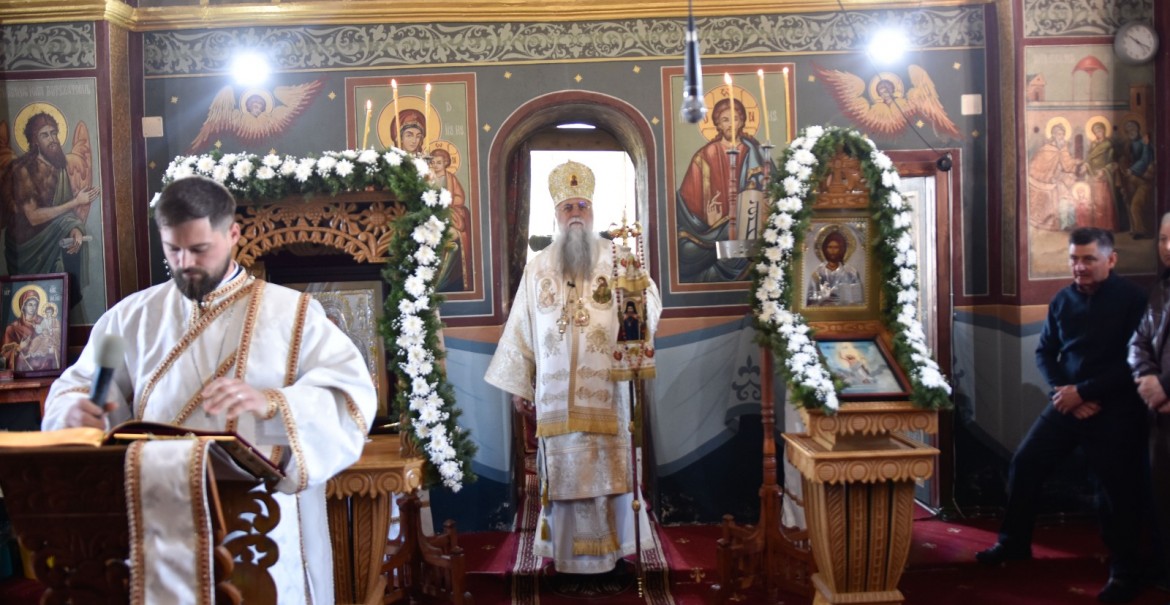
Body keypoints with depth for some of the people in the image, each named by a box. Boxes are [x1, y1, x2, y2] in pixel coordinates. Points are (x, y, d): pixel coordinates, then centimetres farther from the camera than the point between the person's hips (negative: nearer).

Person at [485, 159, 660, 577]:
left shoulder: (615, 261, 5)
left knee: (608, 468, 3)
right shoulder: (538, 268, 9)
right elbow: (521, 328, 8)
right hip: (556, 395, 1)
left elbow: (649, 301, -7)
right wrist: (518, 385, 5)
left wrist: (641, 305, -31)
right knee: (564, 471, 5)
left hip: (605, 390, -1)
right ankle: (568, 551, 15)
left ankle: (613, 546, 15)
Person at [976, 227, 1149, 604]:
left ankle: (1125, 573, 18)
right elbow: (1044, 351, 10)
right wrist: (1063, 392, -7)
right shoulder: (1062, 300, 6)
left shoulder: (1132, 299, -9)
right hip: (1067, 403, 5)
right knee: (1024, 465, 4)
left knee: (1118, 490, 1)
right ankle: (1014, 543, 21)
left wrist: (1083, 391, -18)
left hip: (1115, 411, -5)